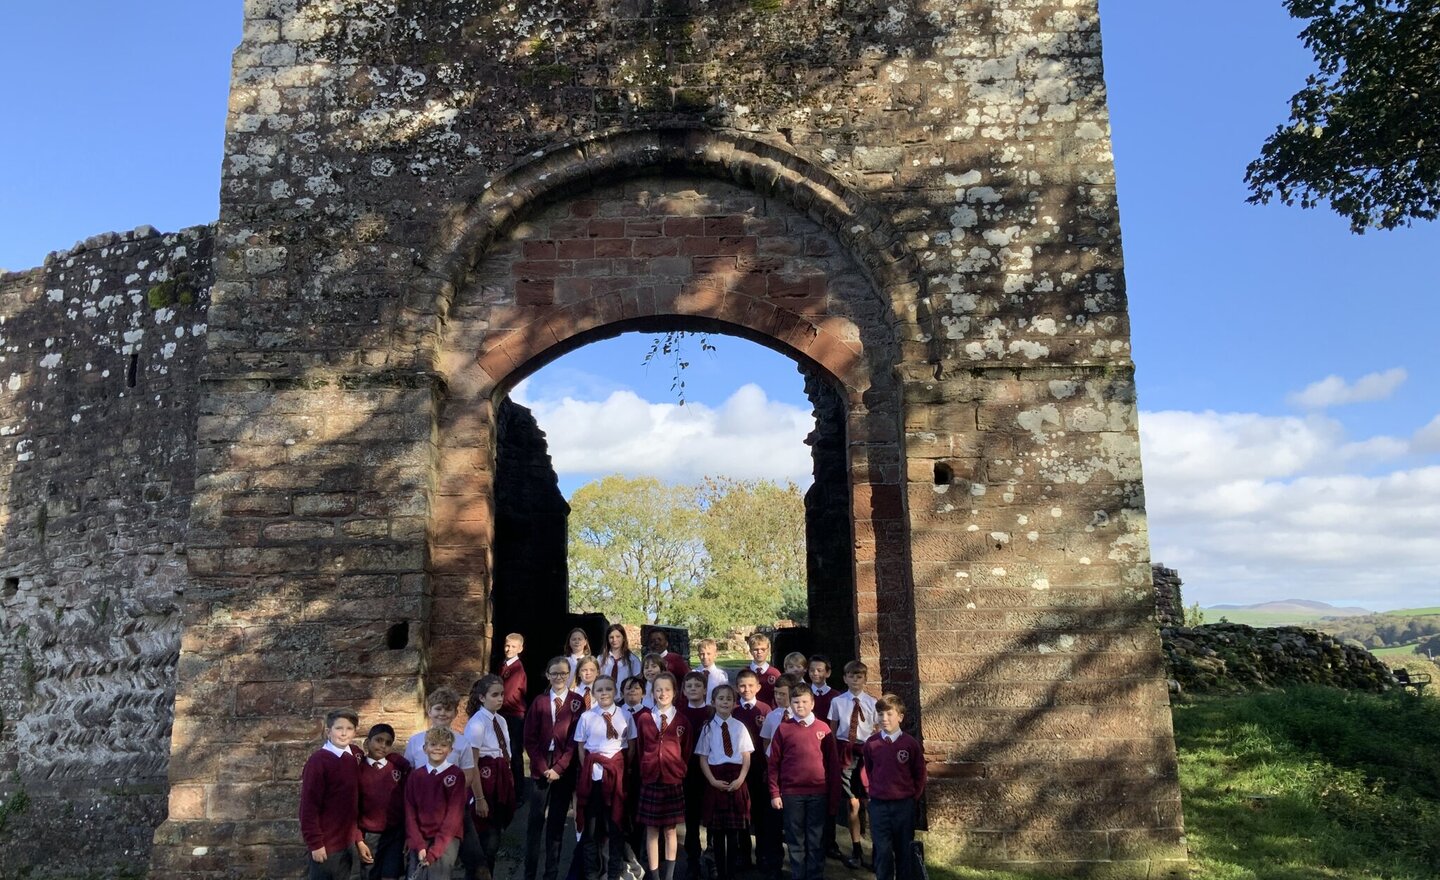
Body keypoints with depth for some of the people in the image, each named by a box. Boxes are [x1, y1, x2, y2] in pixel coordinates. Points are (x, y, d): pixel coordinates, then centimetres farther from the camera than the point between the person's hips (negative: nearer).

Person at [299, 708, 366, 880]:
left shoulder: (354, 757, 4)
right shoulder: (319, 760, -13)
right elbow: (309, 805, -14)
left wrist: (358, 838, 10)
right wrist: (315, 843, -15)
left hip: (348, 843, 6)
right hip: (326, 844, -6)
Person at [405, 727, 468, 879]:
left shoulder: (456, 775, -4)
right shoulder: (415, 776, 6)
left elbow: (454, 813, -8)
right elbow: (410, 813, 2)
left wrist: (435, 849, -15)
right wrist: (419, 845, -10)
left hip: (447, 837, -3)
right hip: (420, 838, 3)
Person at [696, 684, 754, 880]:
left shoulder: (740, 727, 2)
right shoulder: (708, 727, 1)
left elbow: (746, 758, 3)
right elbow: (703, 758, 0)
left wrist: (740, 779, -9)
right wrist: (713, 780, -10)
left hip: (737, 781, 0)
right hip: (715, 781, 0)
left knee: (735, 829, 5)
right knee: (717, 830, 6)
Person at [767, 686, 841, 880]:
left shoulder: (823, 728, 4)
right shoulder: (783, 729, 2)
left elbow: (833, 763, 4)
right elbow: (774, 764, 3)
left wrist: (835, 796, 2)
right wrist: (774, 793, -2)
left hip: (819, 794, 0)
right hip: (791, 794, 0)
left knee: (816, 840, 7)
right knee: (795, 840, 8)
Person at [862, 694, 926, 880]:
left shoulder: (911, 743, -7)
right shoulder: (871, 743, -4)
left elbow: (919, 774, 3)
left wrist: (914, 797, 4)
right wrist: (874, 790, 9)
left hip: (904, 805, 0)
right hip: (878, 805, 0)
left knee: (905, 850, 10)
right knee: (882, 850, 3)